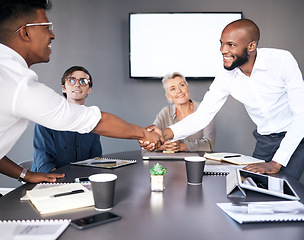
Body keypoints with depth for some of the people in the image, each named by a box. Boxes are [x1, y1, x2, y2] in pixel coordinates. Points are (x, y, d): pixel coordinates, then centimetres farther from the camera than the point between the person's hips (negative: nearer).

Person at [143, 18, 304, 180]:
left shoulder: (281, 60, -23)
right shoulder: (226, 77, -12)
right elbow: (202, 116, -12)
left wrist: (277, 163, -30)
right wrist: (165, 134, -31)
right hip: (265, 141, 4)